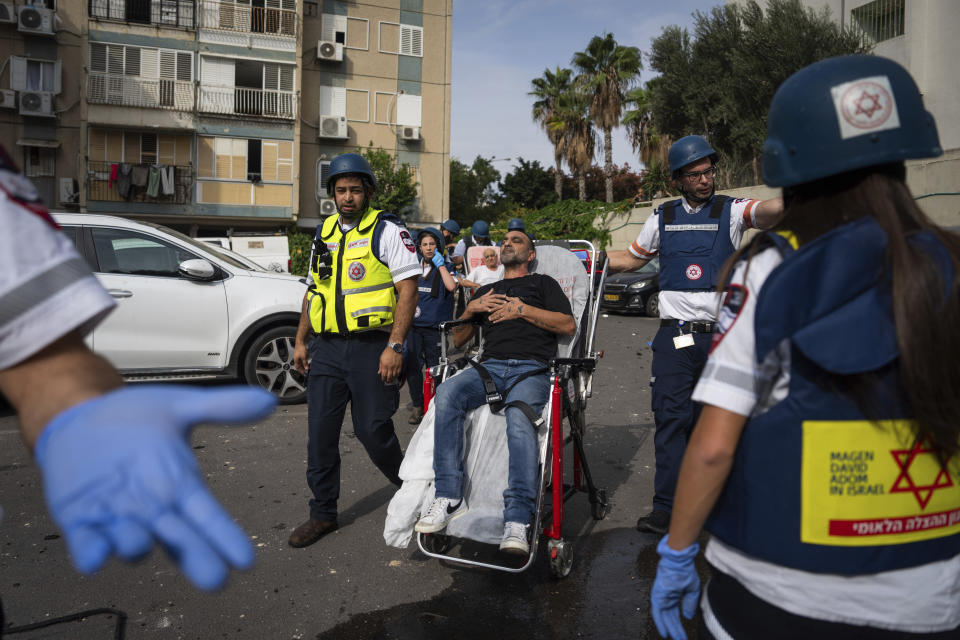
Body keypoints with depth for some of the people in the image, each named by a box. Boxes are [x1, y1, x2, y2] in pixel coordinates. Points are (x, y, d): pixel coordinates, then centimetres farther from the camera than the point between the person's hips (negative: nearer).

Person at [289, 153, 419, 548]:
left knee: (372, 430, -1)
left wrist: (394, 346, -18)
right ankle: (323, 512, 20)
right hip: (326, 349, 6)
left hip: (371, 348, -6)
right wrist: (300, 341, 16)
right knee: (320, 431, 6)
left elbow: (408, 289, -10)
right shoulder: (324, 233, 16)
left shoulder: (387, 230, -4)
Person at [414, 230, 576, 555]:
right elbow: (457, 339, 32)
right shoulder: (485, 291, 35)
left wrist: (523, 310, 1)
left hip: (530, 369, -3)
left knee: (519, 419, -37)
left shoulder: (542, 283, 25)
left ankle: (517, 520, -42)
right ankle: (449, 497, -31)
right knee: (447, 393, -31)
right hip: (490, 366, 3)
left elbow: (568, 325, 9)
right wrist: (470, 310, 13)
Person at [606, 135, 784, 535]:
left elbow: (766, 212, -20)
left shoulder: (730, 211, 2)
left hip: (720, 335, -1)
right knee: (671, 416, -4)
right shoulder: (663, 217, 11)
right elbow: (631, 259, 23)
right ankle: (666, 507, -1)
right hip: (675, 336, 1)